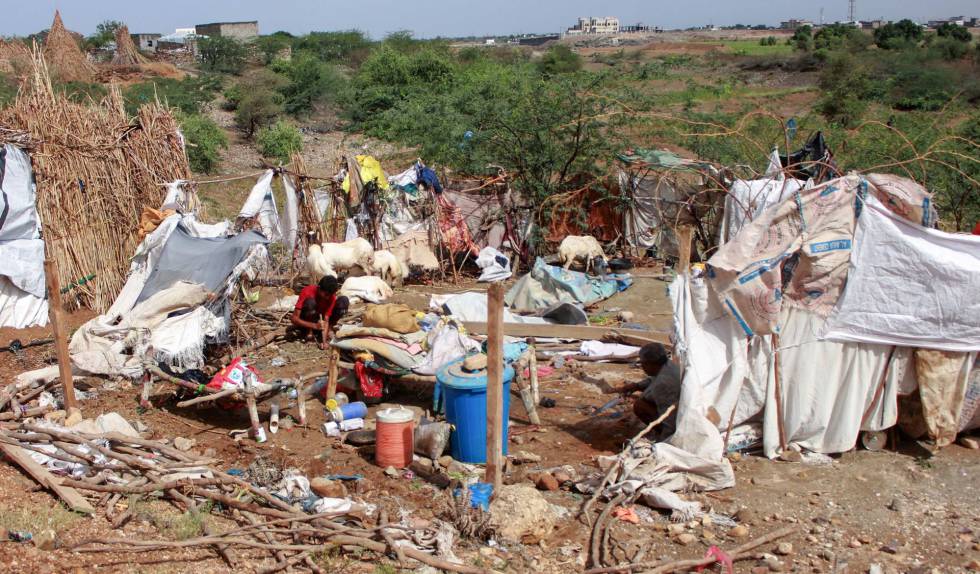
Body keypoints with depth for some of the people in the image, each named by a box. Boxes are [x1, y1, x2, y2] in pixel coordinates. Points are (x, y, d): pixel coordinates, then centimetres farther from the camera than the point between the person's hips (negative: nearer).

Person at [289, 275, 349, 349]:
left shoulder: (331, 296, -19)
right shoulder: (307, 292, -28)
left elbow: (326, 320, -23)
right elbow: (293, 318, -31)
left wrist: (324, 341, -37)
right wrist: (314, 325, -44)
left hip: (320, 320, 3)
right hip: (305, 323, -3)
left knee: (344, 301, -19)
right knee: (310, 302, -36)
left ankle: (329, 328, -6)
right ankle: (308, 331, -15)